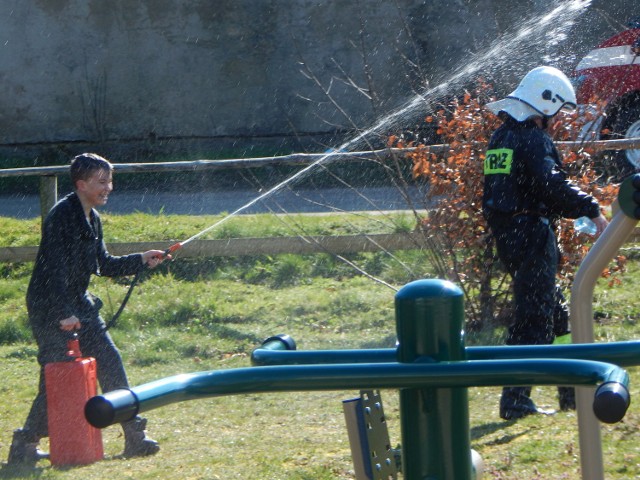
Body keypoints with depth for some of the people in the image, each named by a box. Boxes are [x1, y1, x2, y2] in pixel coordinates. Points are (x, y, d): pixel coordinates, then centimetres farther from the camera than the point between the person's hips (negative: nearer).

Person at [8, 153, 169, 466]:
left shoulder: (92, 219, 10)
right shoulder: (61, 216, -18)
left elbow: (103, 265, 20)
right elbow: (54, 268, -24)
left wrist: (141, 261, 9)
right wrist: (64, 314, -28)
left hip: (78, 304, 9)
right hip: (50, 309, -9)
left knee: (110, 362, 5)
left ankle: (134, 437, 11)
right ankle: (24, 447, 1)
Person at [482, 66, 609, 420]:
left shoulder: (500, 137, 16)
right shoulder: (534, 139, -14)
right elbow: (553, 185, -28)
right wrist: (591, 209, -23)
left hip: (506, 235, 10)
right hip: (532, 235, -10)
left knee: (556, 311, 18)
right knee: (535, 317, -6)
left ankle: (573, 391, 25)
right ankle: (515, 399, -8)